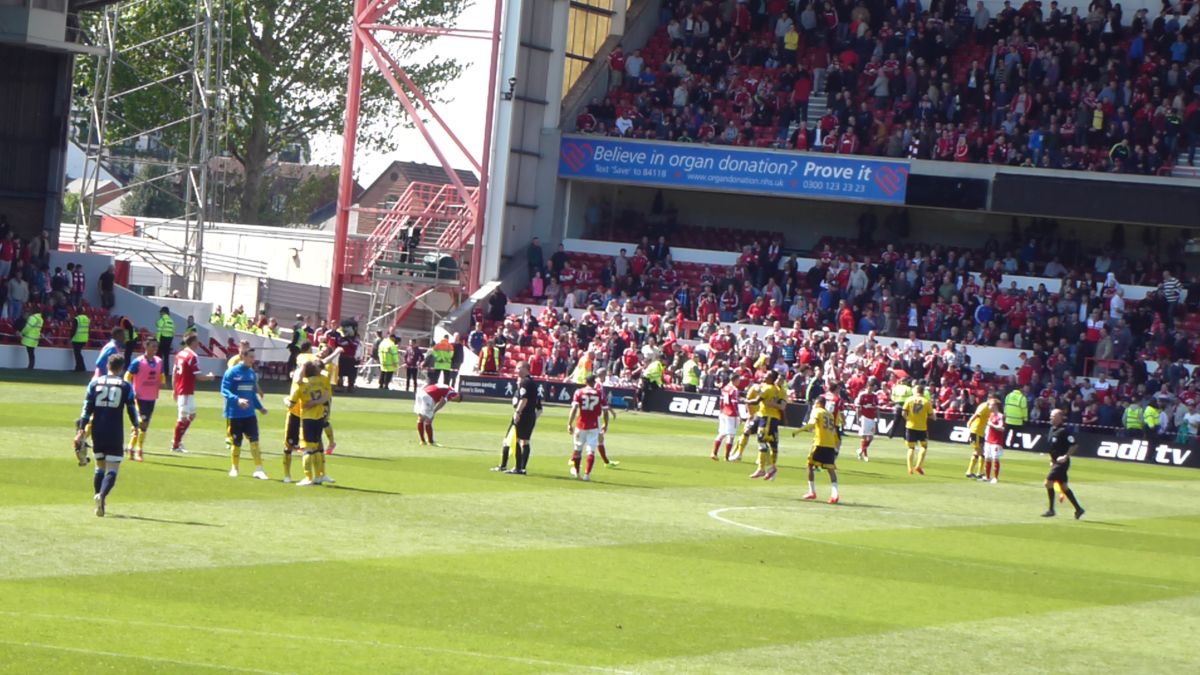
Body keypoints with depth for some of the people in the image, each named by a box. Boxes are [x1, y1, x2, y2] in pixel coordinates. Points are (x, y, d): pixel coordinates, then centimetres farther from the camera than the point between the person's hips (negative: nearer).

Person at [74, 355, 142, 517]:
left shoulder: (95, 383, 4)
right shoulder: (125, 386, -1)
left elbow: (87, 408, 0)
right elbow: (131, 409, 2)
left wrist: (81, 429, 0)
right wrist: (137, 424, 22)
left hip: (97, 431, 3)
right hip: (115, 433, -3)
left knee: (100, 466, 18)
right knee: (112, 469, -3)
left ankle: (100, 503, 17)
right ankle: (101, 495, -28)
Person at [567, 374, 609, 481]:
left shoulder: (579, 392, -3)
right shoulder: (600, 394, -1)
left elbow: (574, 409, -11)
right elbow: (605, 411, 0)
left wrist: (569, 424, -11)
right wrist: (606, 425, 15)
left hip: (581, 424, 1)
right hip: (594, 426, -1)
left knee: (578, 448, 17)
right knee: (591, 450, 0)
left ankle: (576, 471, 29)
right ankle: (587, 474, -8)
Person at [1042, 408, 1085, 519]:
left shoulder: (1064, 431, -16)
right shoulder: (1052, 429, 11)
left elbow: (1074, 445, -18)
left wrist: (1066, 456, -23)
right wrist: (1052, 460, 21)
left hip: (1062, 462, -9)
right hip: (1055, 462, 9)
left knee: (1049, 482, -12)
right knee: (1063, 486, 12)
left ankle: (1051, 510, -3)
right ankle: (1078, 509, 19)